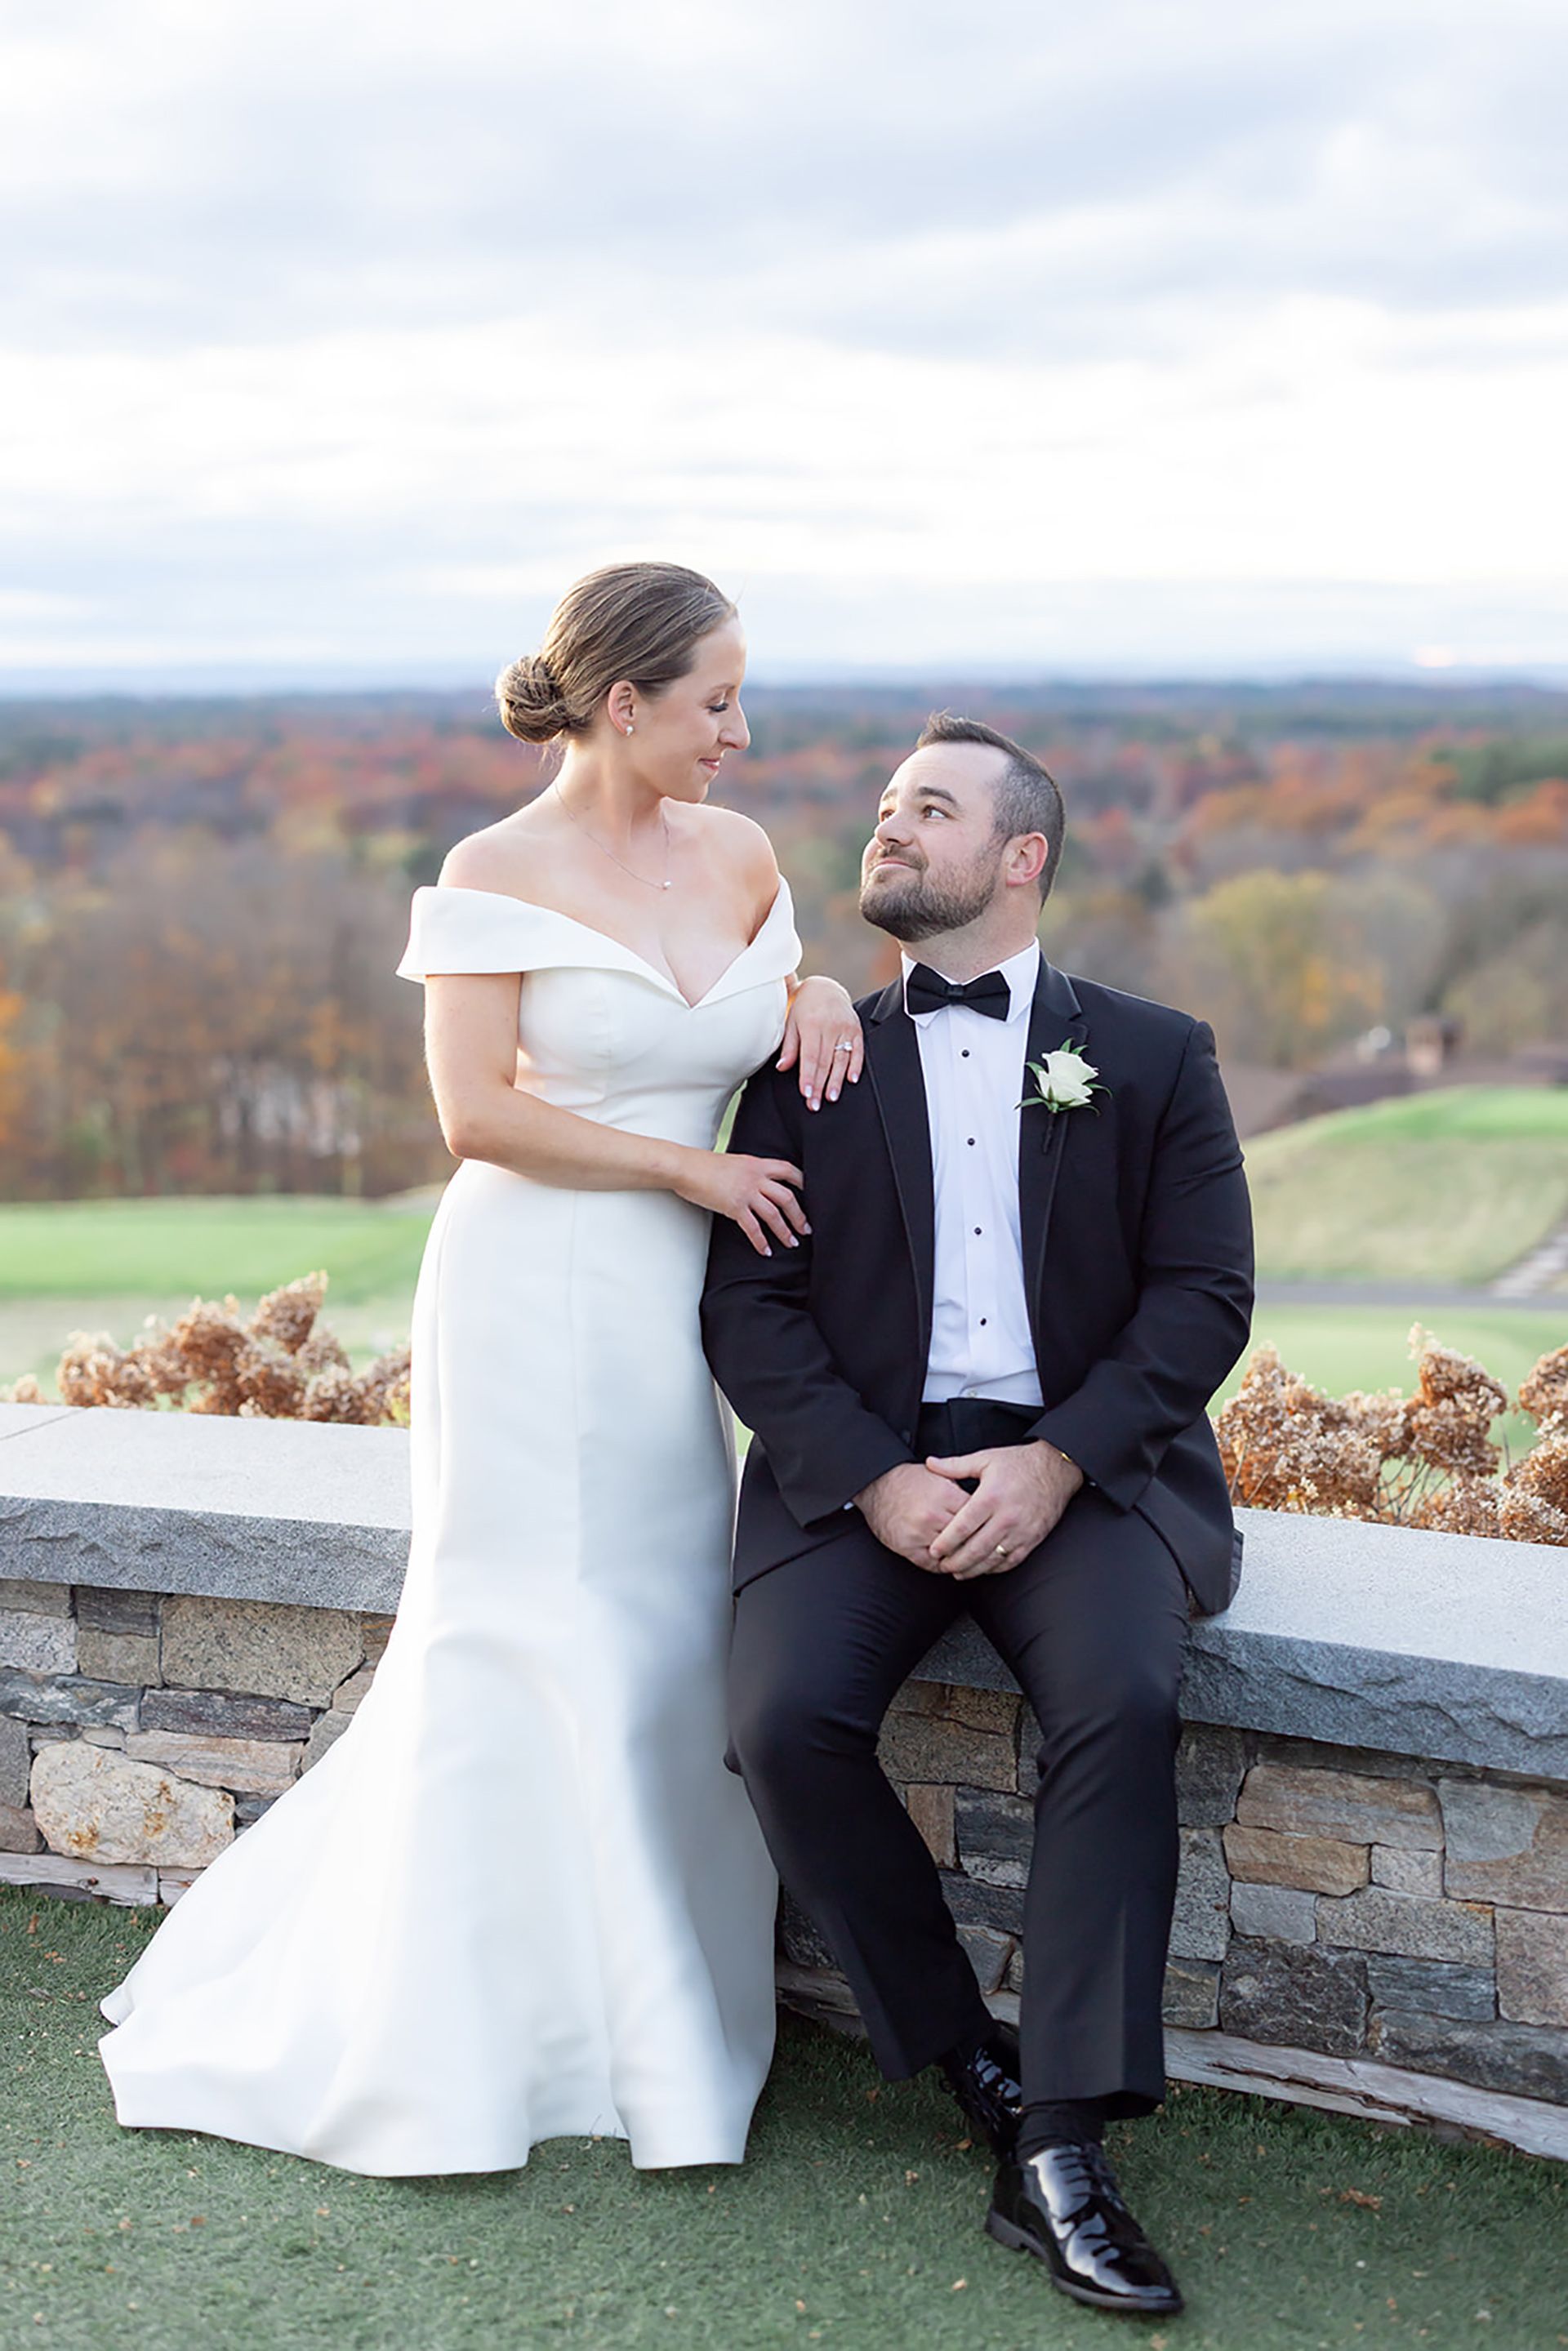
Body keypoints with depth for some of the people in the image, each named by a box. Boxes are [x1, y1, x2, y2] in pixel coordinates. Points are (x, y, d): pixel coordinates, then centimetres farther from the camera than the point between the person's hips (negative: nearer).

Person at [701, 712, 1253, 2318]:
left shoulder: (1152, 1059, 10)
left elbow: (1203, 1294, 2)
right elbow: (747, 1305, 3)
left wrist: (1057, 1460, -14)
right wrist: (875, 1479, -12)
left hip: (1085, 1465, -1)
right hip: (862, 1472, 2)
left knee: (1122, 1705, -30)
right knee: (786, 1721, -25)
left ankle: (1060, 2152, -24)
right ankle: (976, 2063, -4)